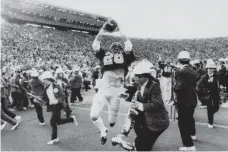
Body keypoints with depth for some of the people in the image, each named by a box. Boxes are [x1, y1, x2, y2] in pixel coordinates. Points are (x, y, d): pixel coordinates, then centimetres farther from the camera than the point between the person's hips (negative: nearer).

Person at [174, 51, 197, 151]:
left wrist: (175, 88, -6)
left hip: (183, 101, -8)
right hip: (192, 99, 8)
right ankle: (192, 134, 50)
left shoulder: (180, 71, -20)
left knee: (182, 122, -1)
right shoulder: (193, 71, 5)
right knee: (190, 117, 28)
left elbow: (179, 87, -25)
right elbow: (194, 85, 10)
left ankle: (189, 145, 0)